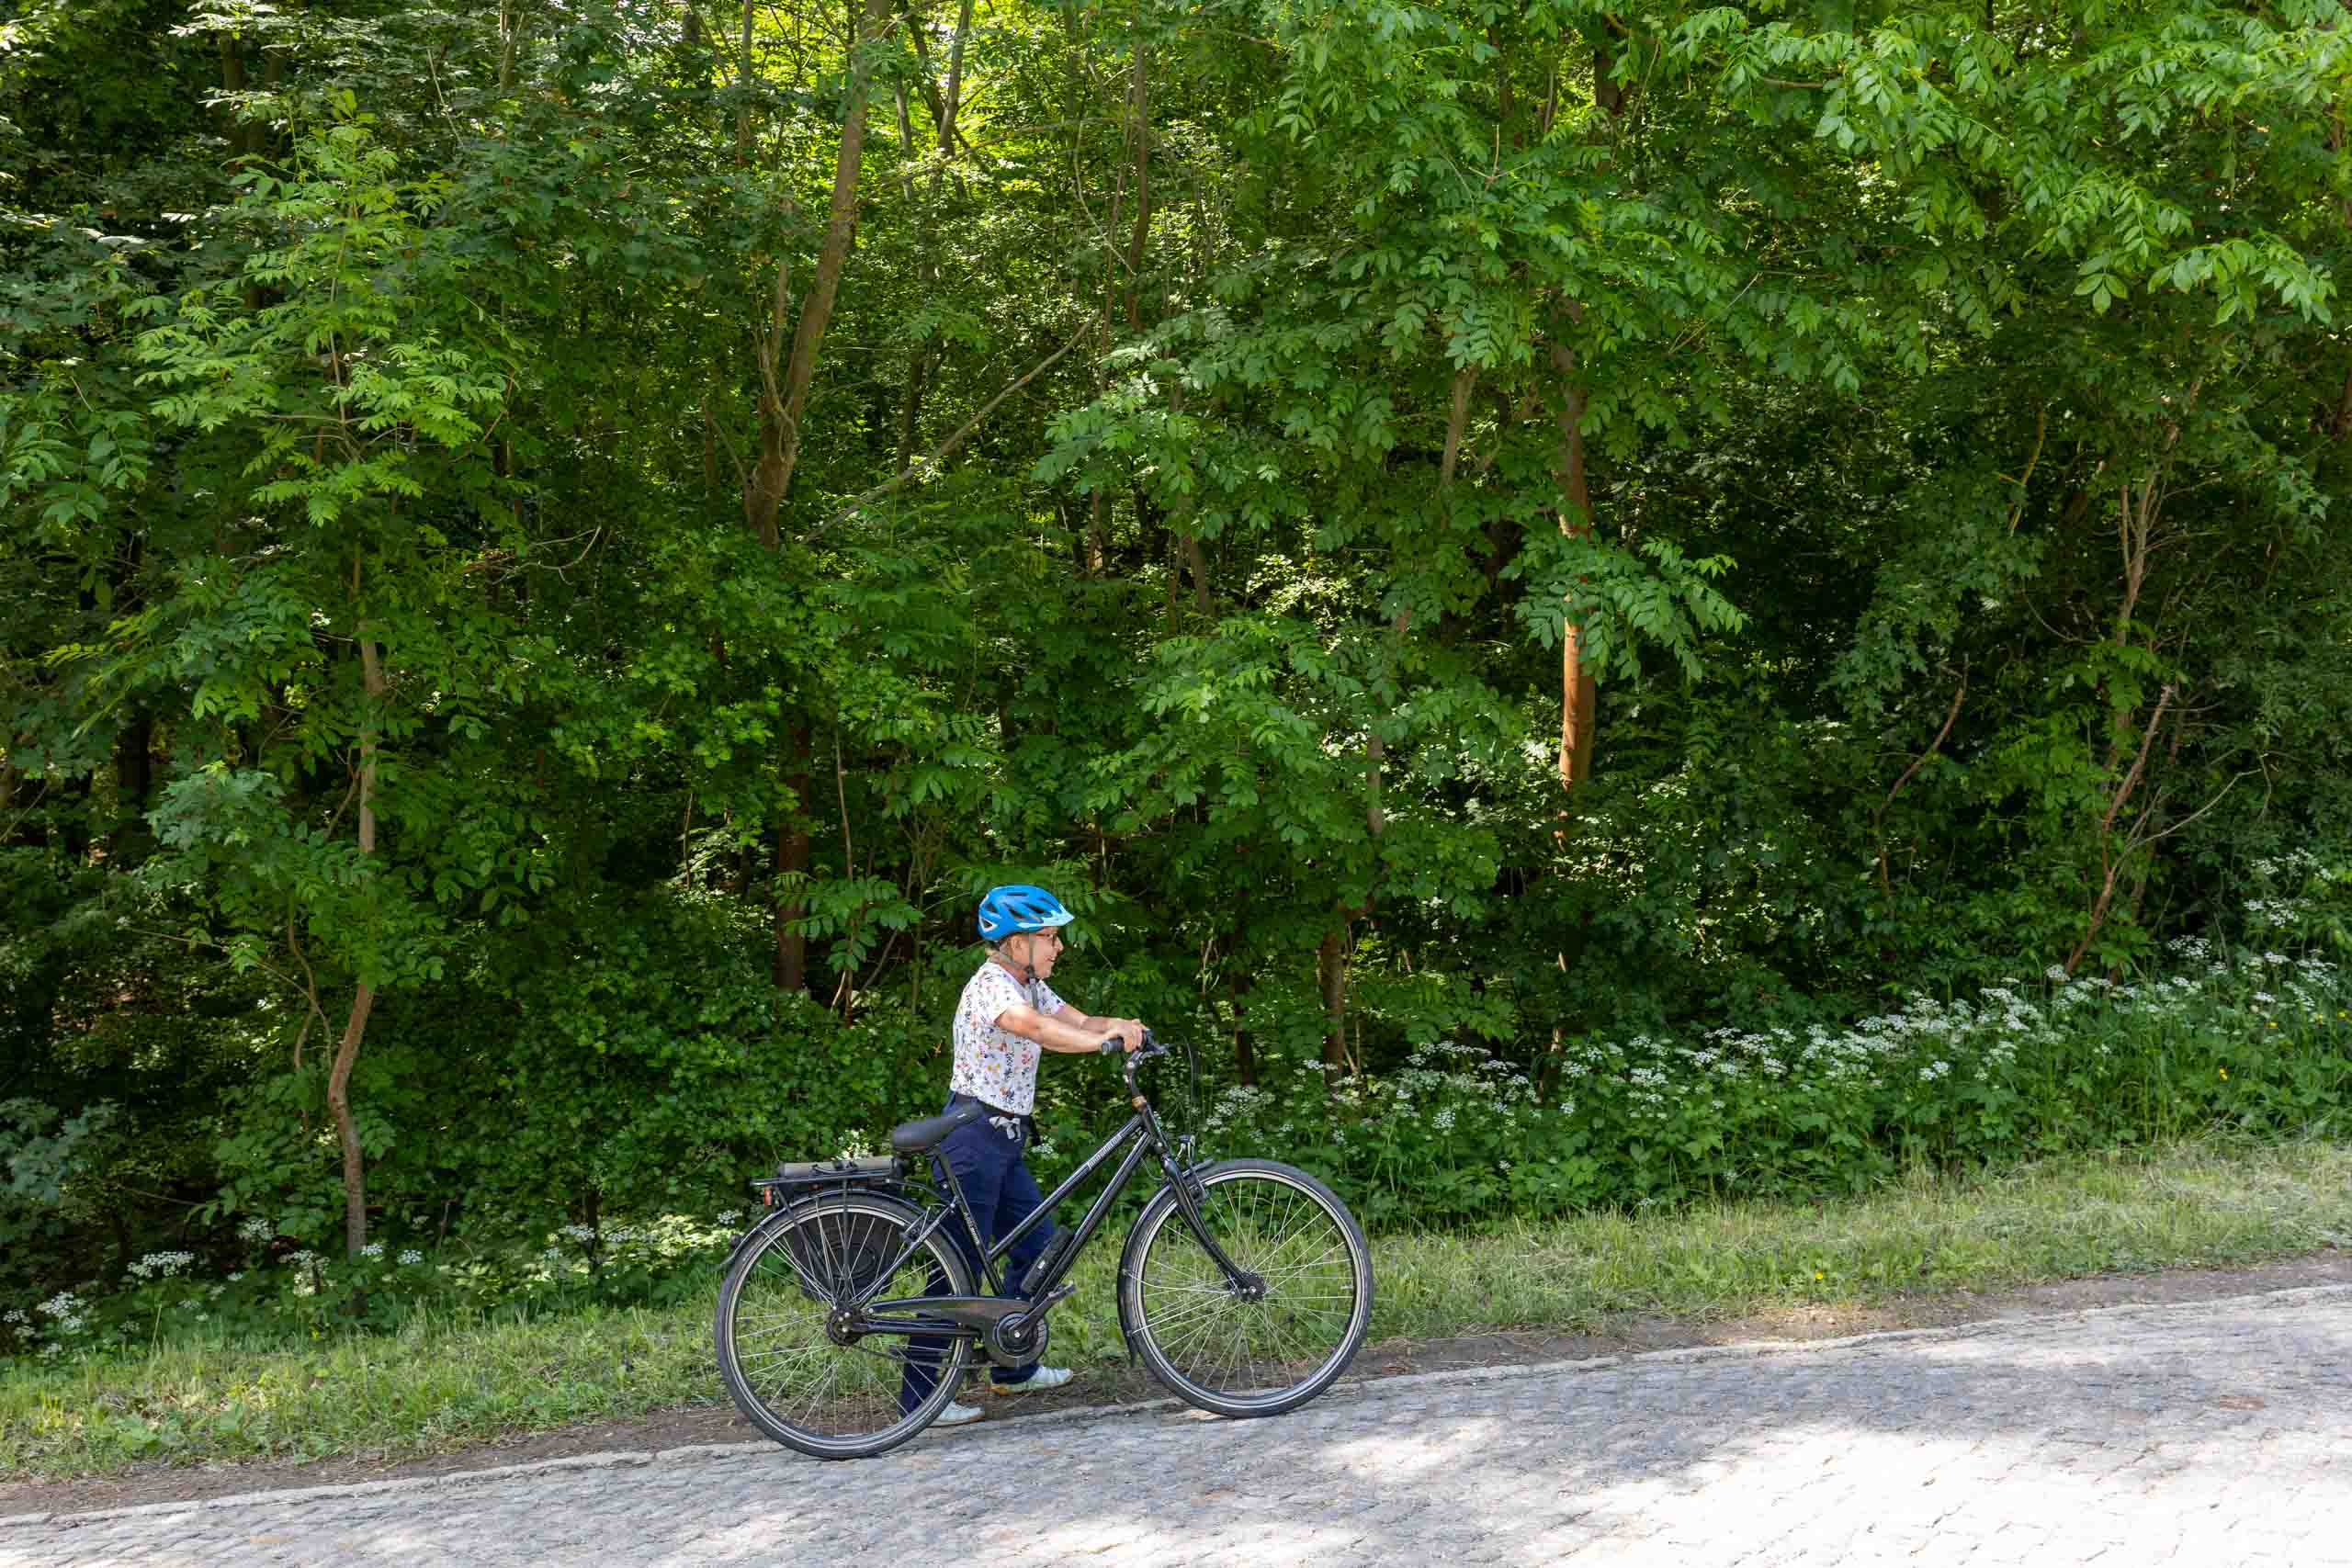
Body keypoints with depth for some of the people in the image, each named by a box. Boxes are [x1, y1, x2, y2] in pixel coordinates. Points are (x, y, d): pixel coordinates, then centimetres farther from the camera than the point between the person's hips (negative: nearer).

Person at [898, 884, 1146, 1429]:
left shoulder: (1030, 985, 13)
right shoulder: (992, 985, -18)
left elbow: (1077, 1021, 5)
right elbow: (1031, 1026, -38)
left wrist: (1119, 1025, -16)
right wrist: (1103, 1040, -44)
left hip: (1004, 1139, 10)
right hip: (974, 1136, -10)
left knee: (1038, 1247, 15)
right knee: (962, 1266, -6)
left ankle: (1014, 1368, 28)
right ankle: (920, 1397, 0)